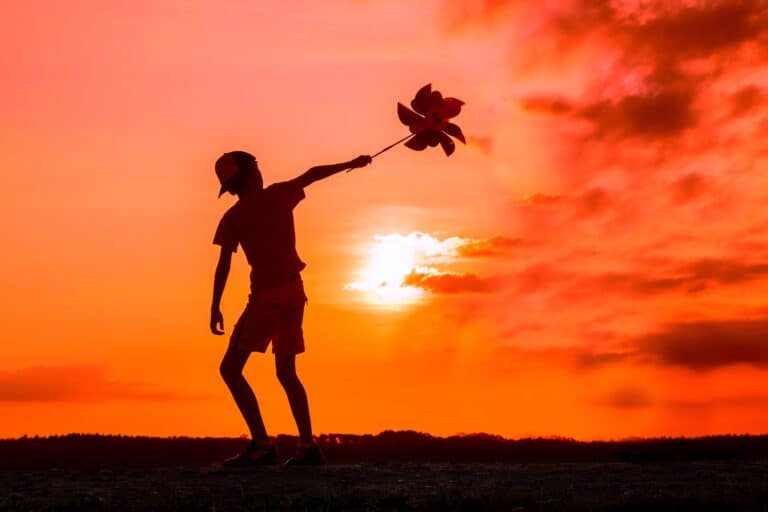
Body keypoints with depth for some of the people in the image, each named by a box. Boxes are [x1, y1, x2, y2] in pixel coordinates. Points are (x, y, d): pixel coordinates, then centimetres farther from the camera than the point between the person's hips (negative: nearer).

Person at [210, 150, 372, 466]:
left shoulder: (233, 217, -3)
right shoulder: (280, 195, 7)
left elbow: (224, 265, -10)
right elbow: (313, 174, 21)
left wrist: (215, 307, -10)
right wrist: (351, 164, 35)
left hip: (266, 295, -6)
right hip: (294, 291, 6)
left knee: (230, 369, -3)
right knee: (286, 372, 14)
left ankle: (261, 445, -14)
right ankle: (307, 446, 8)